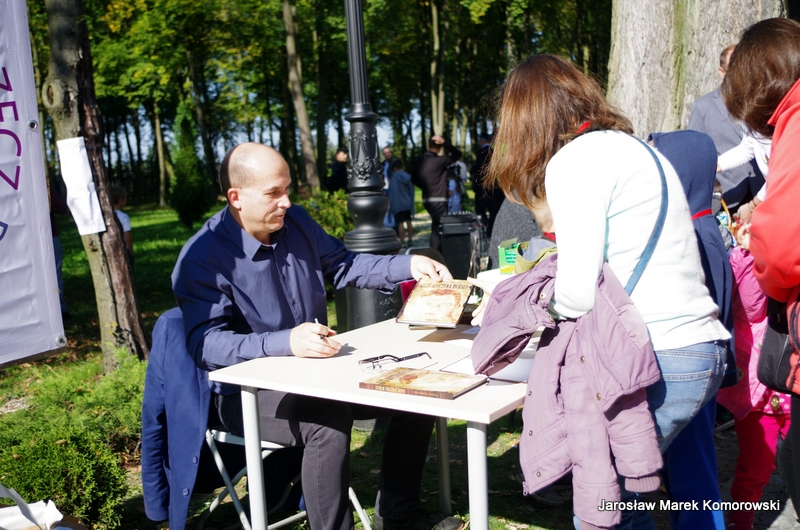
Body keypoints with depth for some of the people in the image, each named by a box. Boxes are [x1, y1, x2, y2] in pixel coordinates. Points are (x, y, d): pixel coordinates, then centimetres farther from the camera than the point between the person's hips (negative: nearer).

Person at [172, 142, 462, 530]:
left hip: (315, 371, 8)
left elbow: (343, 265, 15)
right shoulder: (202, 257, -19)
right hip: (249, 392, -7)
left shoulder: (296, 222, 1)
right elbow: (206, 343, -27)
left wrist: (408, 266, 1)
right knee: (328, 421, -37)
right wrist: (286, 342, -41)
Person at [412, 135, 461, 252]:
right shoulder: (438, 161, -14)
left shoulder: (419, 161, 7)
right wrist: (444, 142, -15)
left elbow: (414, 179, 16)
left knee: (436, 229, 17)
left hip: (426, 199, 8)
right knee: (438, 230, -6)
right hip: (438, 200, -8)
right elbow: (457, 154, -8)